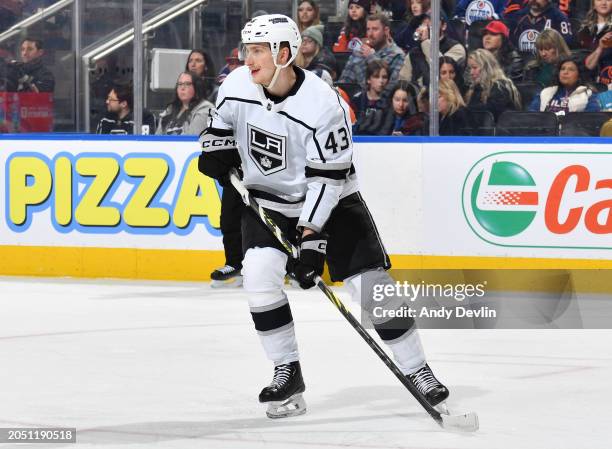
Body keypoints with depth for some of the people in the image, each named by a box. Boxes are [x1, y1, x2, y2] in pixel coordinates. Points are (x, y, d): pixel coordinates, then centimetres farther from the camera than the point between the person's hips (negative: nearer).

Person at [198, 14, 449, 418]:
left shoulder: (323, 104, -27)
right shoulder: (238, 85, -12)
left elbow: (327, 176, -25)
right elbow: (222, 124, 11)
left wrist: (312, 236, -29)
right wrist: (216, 149, -10)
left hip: (330, 201, -4)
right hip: (268, 200, 4)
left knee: (371, 282, -9)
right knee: (258, 273, -19)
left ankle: (417, 370, 5)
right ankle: (288, 372, -6)